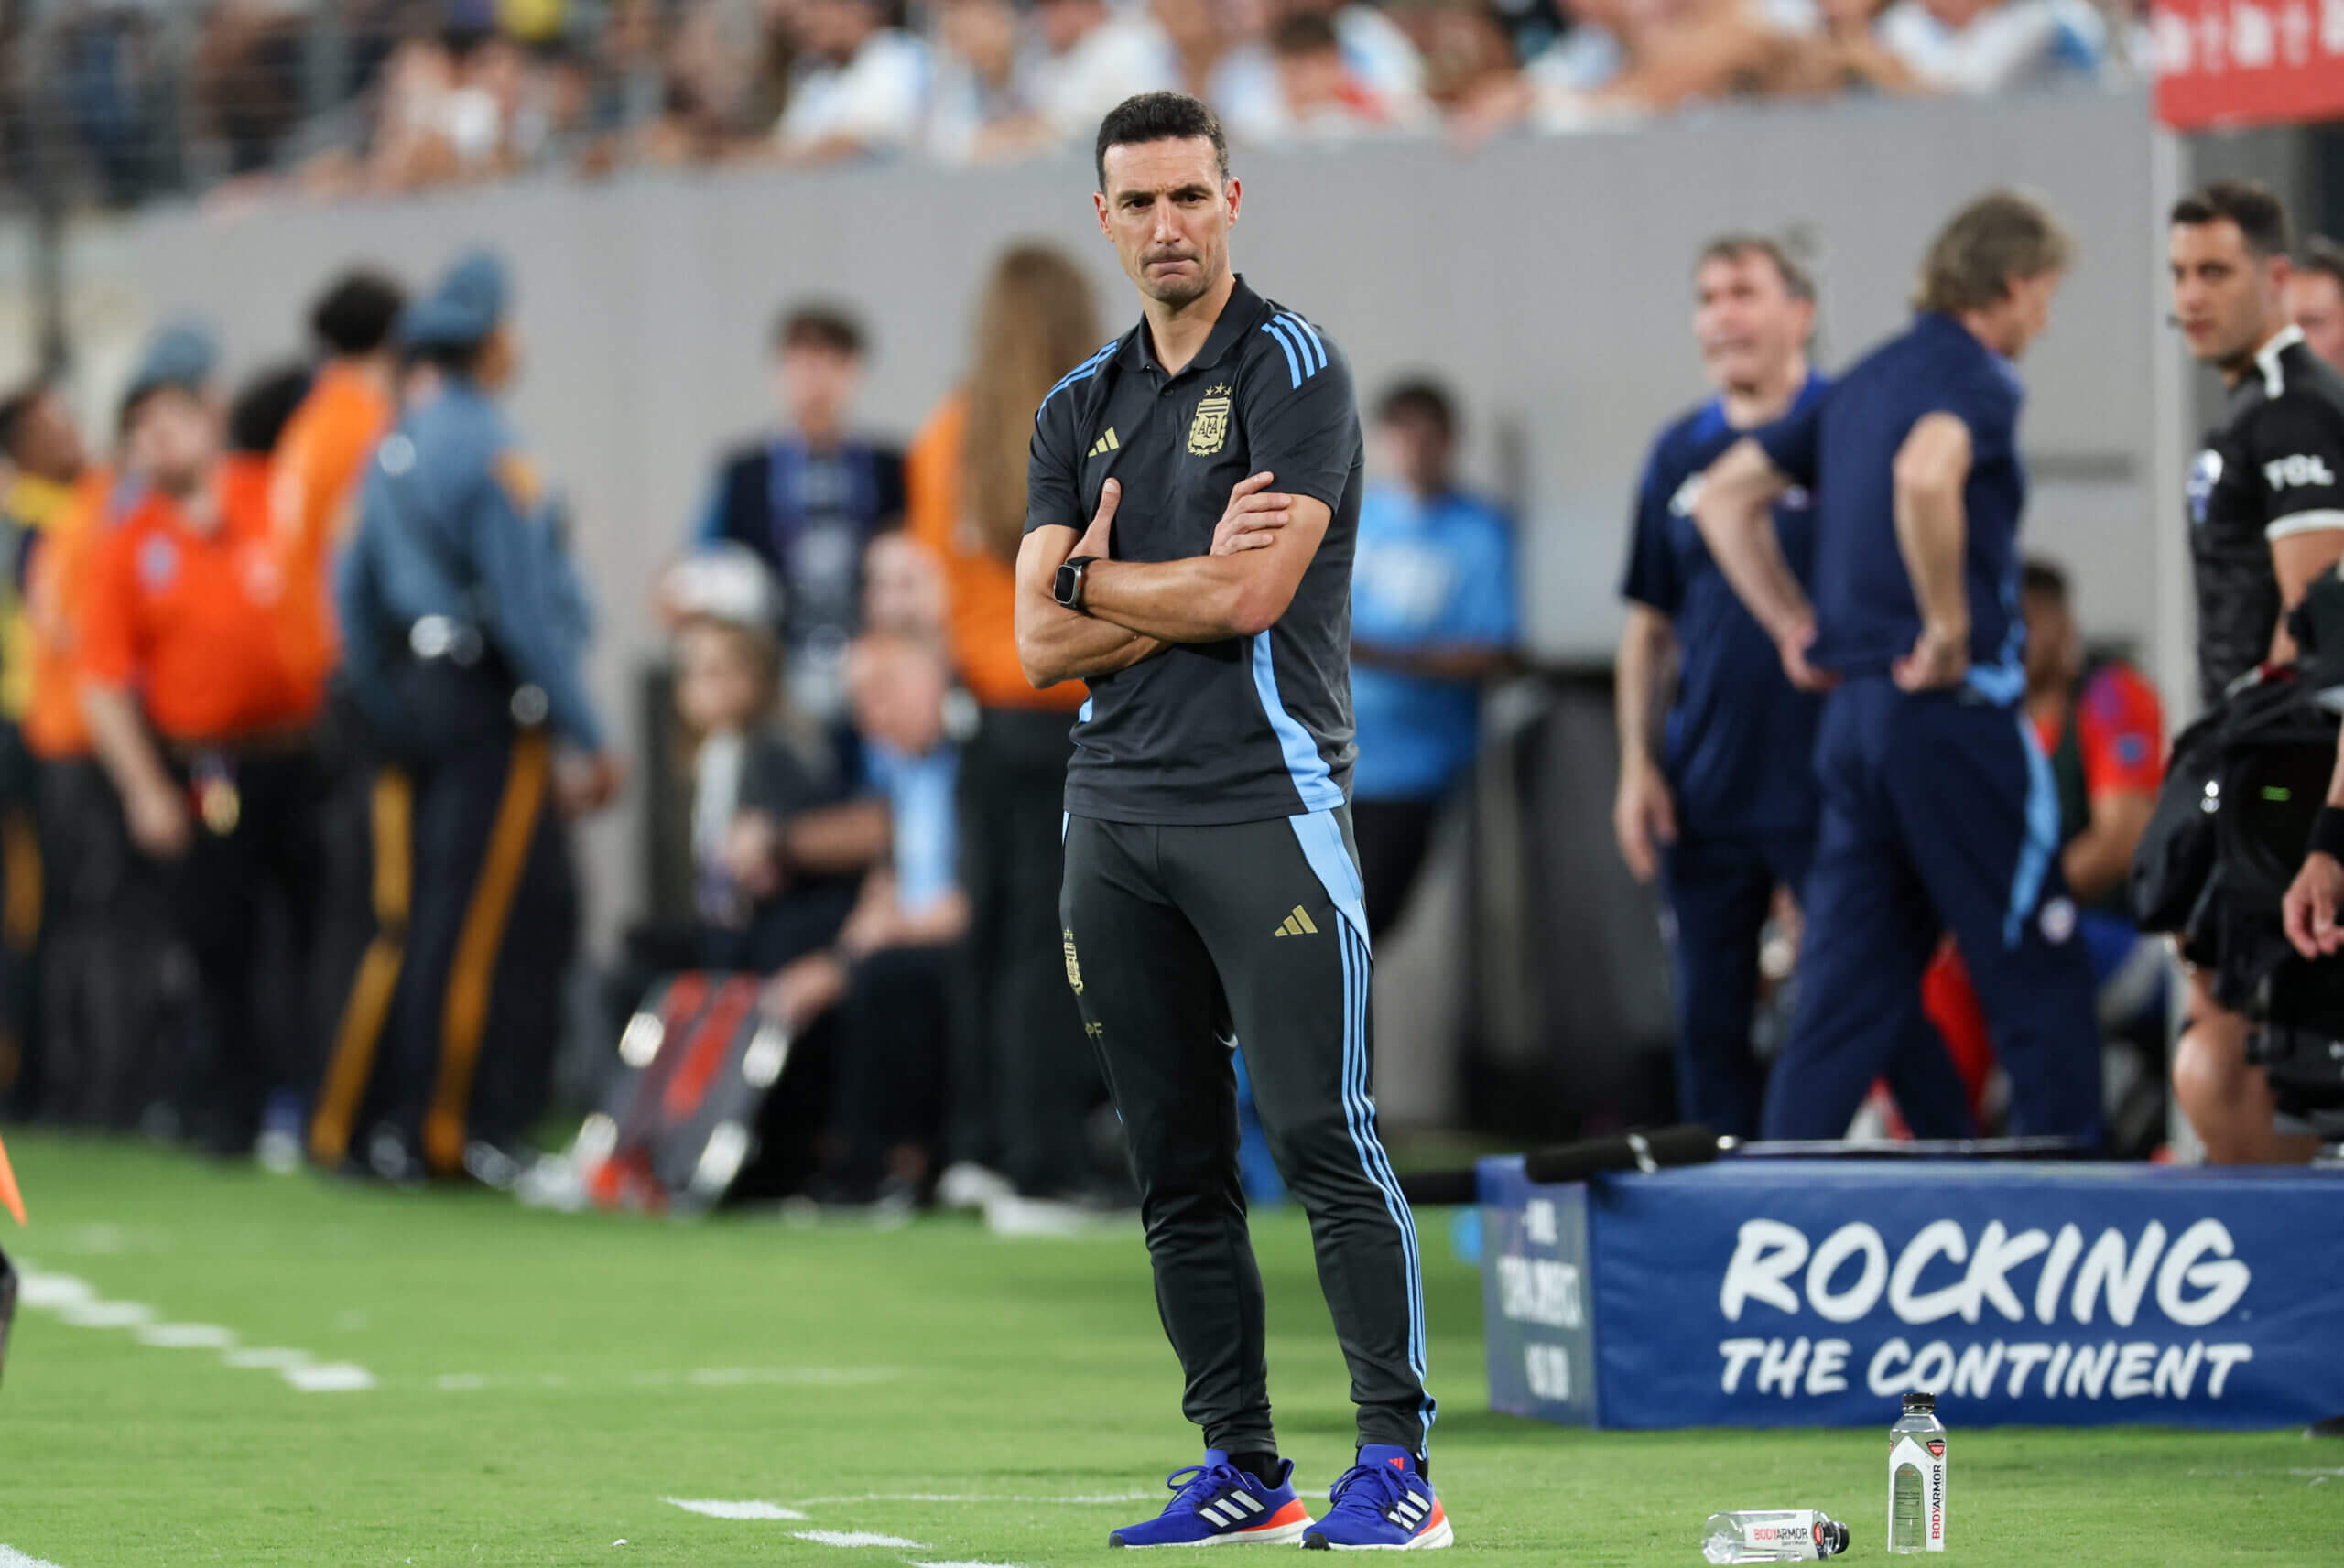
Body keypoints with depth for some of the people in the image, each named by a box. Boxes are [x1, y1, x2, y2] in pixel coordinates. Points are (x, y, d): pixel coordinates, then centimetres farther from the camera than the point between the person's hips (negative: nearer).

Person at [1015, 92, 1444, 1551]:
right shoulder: (1080, 408, 15)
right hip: (1114, 815, 6)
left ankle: (1401, 1464, -13)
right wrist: (1194, 583, -7)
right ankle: (1240, 1468, 13)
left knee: (1324, 1136, -13)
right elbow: (1042, 644, 6)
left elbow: (1253, 596, -14)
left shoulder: (1294, 368, -3)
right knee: (1177, 1168, 7)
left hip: (1265, 800, -6)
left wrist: (1100, 580, 0)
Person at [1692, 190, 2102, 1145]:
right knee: (2038, 984, 0)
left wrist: (1794, 626, 19)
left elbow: (1724, 496, 23)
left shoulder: (1866, 382, 18)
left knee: (1849, 996, 7)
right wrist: (1950, 626, -20)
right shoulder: (1974, 376, -8)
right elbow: (1924, 473, -30)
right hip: (1954, 709, -8)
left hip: (1852, 711, 8)